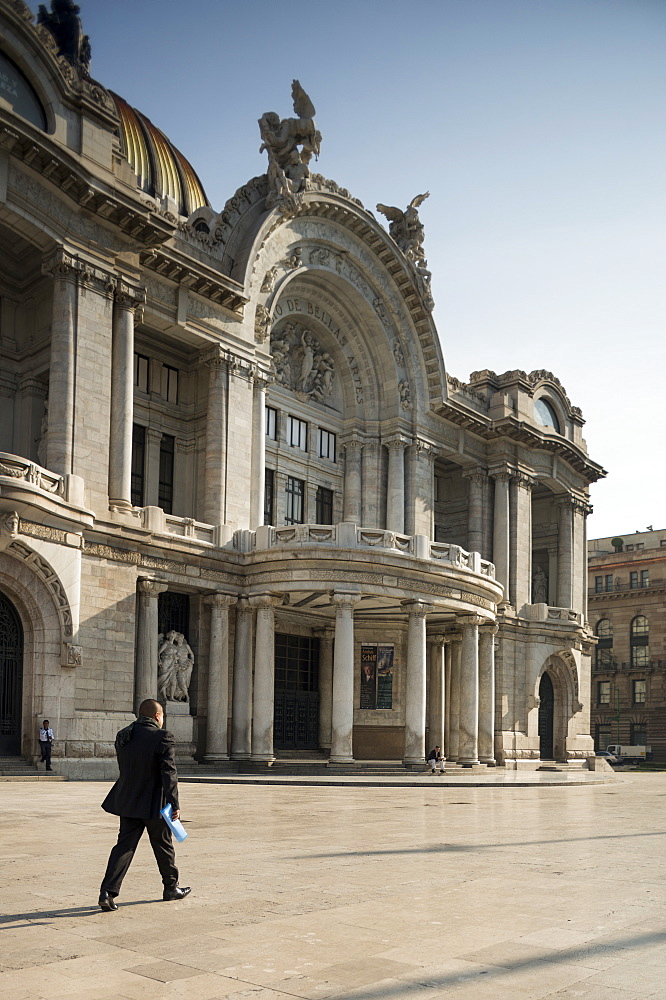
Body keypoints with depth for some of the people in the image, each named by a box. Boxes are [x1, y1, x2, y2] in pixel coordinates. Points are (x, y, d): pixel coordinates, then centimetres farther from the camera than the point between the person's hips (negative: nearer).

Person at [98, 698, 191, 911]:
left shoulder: (122, 736, 4)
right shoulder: (162, 738, -16)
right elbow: (169, 773, -20)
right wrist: (174, 803, -20)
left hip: (128, 802, 5)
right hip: (154, 804, -5)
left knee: (125, 845, 6)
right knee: (163, 845, 13)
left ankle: (107, 892, -7)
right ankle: (171, 887, 28)